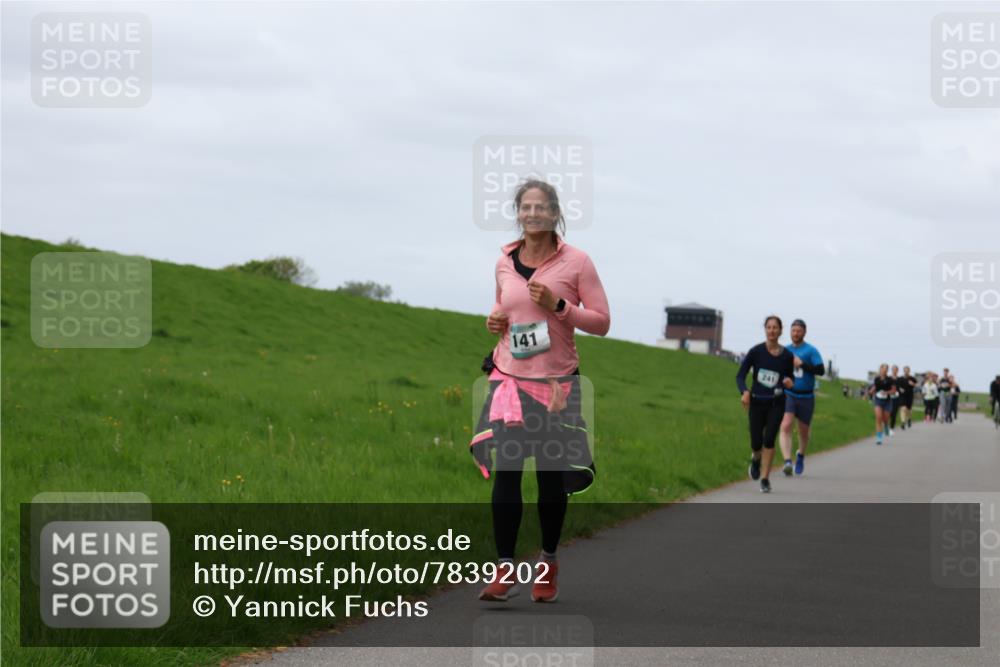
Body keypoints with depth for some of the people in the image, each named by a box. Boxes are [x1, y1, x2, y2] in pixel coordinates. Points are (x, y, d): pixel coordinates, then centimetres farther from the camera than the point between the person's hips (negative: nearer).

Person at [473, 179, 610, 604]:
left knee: (552, 473, 6)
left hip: (556, 381, -2)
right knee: (504, 469, -10)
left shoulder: (575, 262, -4)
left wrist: (558, 305, -17)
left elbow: (601, 321, -4)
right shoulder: (504, 263, 6)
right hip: (509, 377, 2)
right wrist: (495, 321, 2)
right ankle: (504, 570, -9)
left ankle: (548, 562, 23)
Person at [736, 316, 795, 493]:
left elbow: (790, 378, 14)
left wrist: (789, 382, -11)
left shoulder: (787, 356, 0)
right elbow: (740, 375, -4)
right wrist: (744, 392, -23)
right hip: (756, 402, 0)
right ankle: (755, 459, 38)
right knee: (756, 443, 1)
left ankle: (765, 478, -3)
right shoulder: (756, 351, -5)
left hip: (776, 403, 0)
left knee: (769, 439, -13)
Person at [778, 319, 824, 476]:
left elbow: (821, 370, -15)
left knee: (803, 432, 12)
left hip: (806, 397, -1)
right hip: (788, 395, 1)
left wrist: (802, 364, -21)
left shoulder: (811, 351, -4)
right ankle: (787, 462, -30)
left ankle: (801, 456, 42)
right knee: (785, 426, -20)